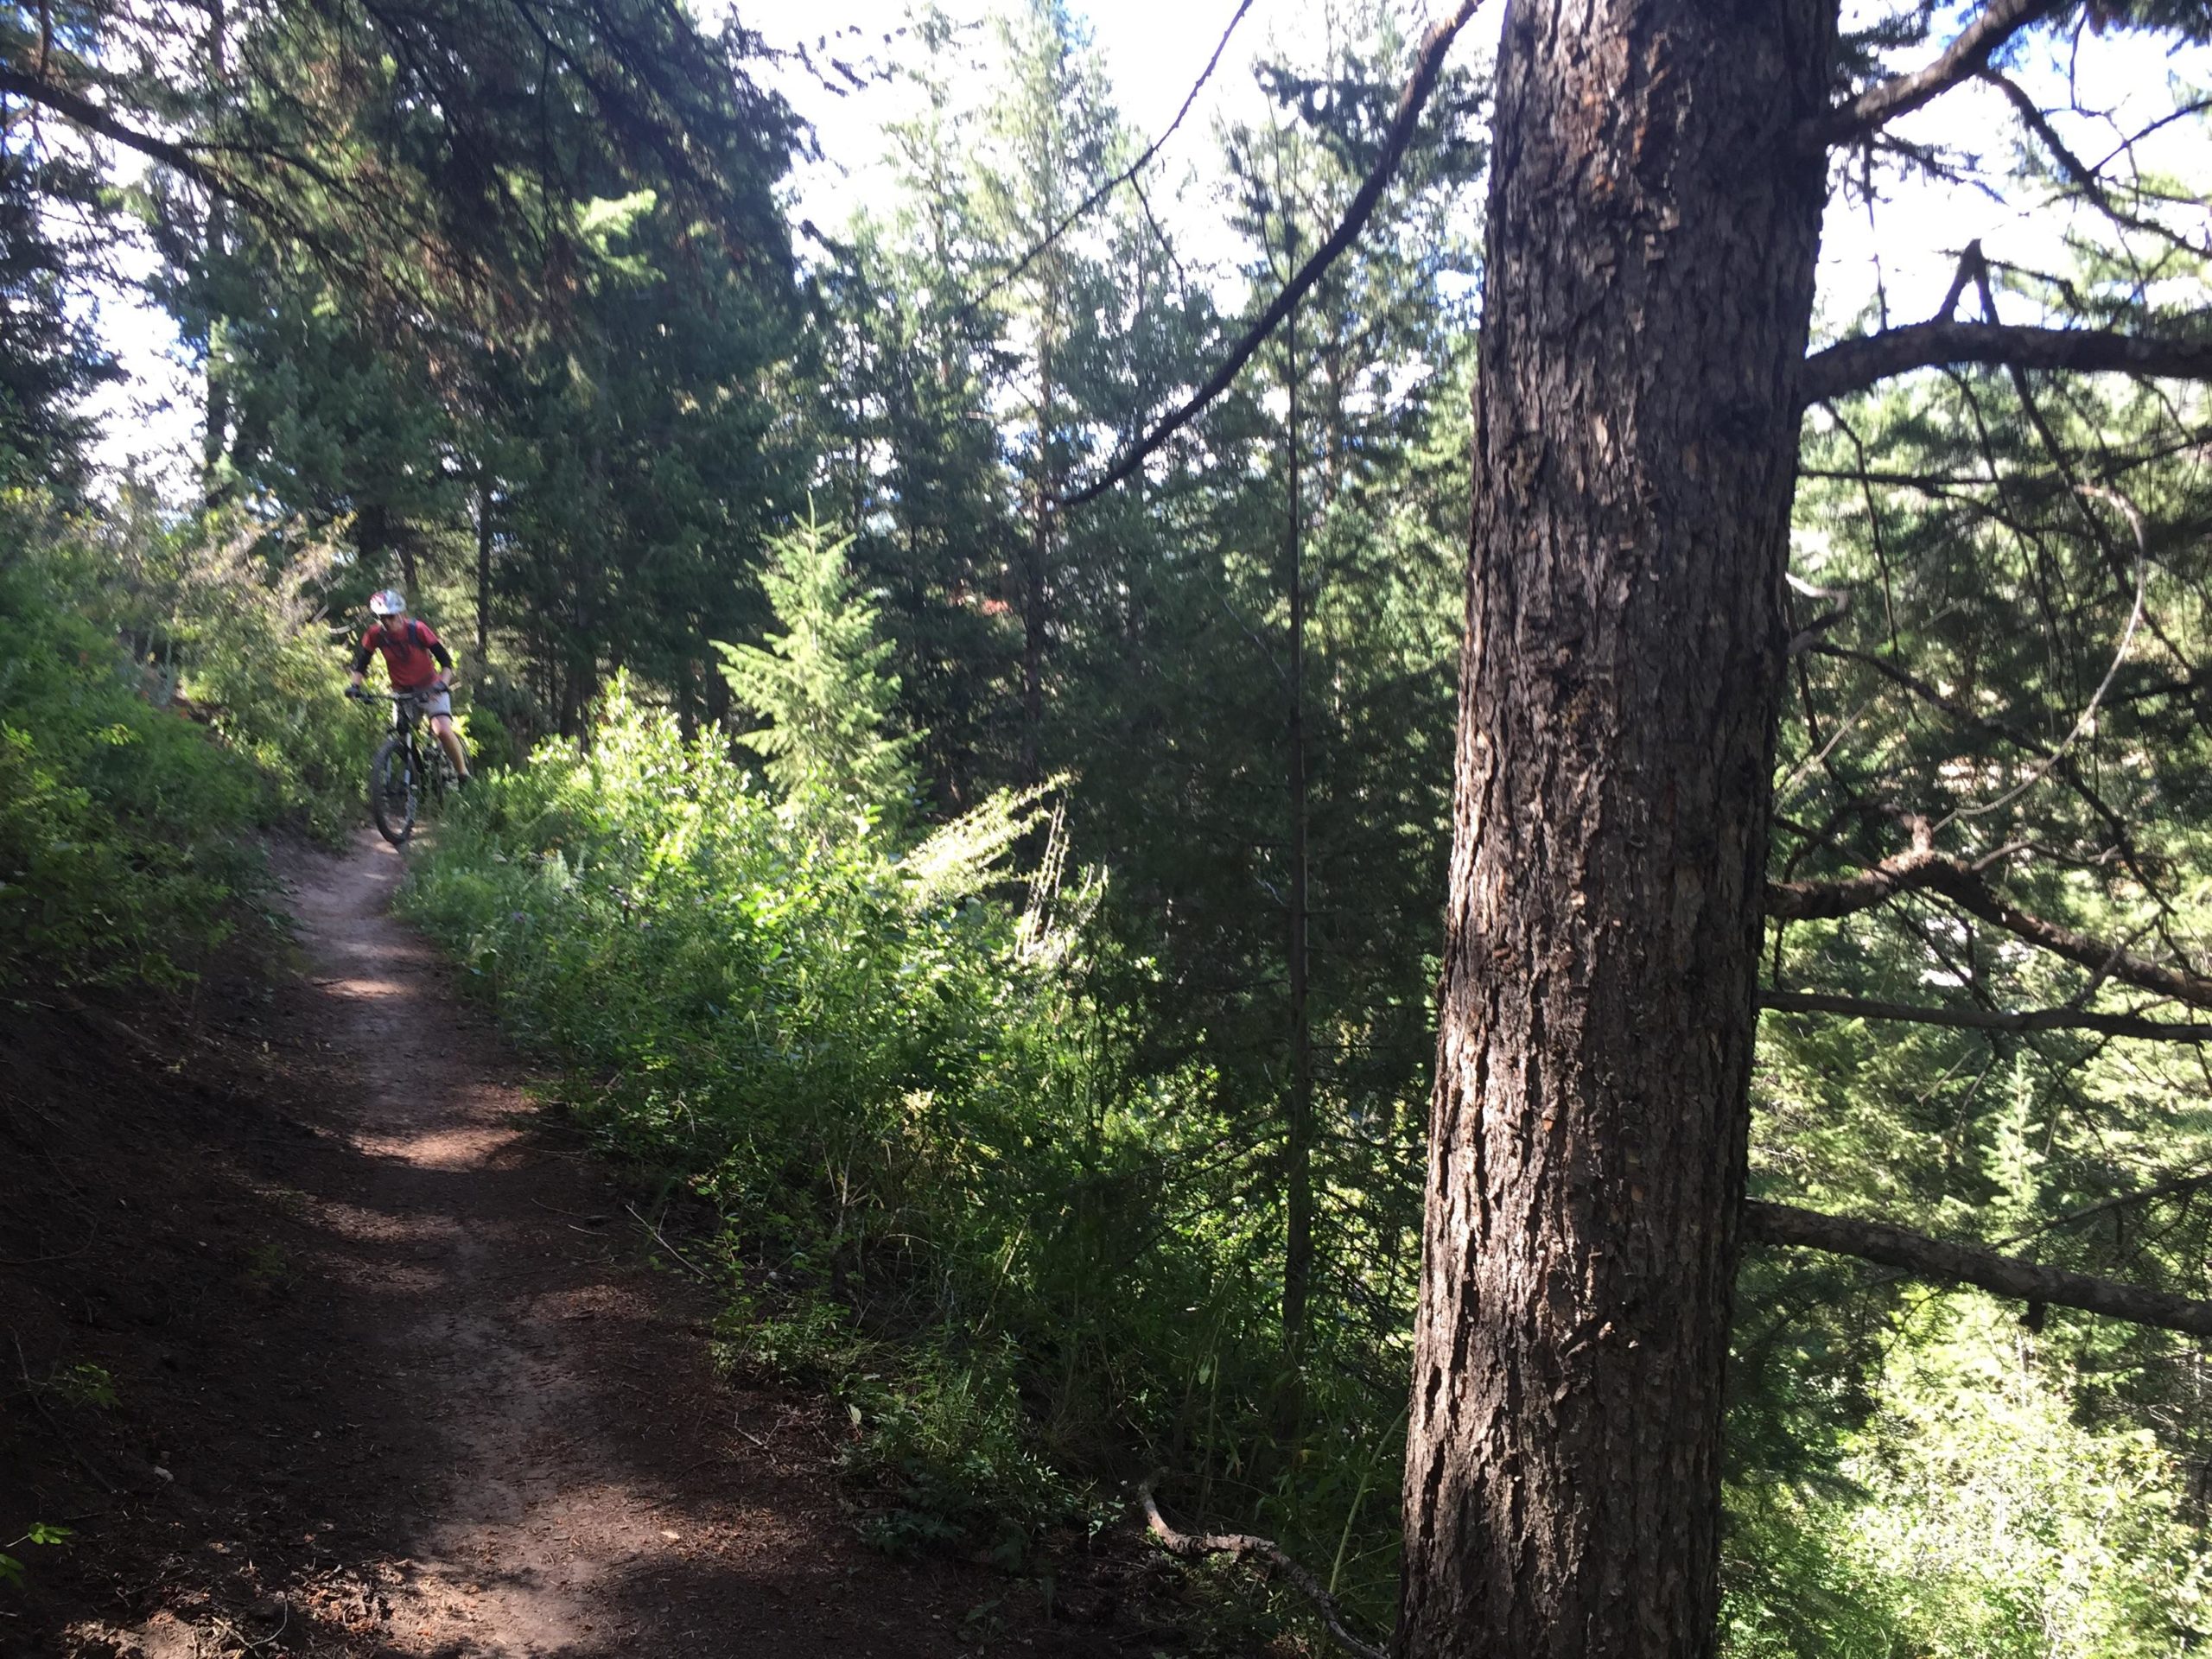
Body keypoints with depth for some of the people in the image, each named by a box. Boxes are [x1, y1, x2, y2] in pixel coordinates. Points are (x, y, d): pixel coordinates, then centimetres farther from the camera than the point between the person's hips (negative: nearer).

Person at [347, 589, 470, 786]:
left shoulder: (417, 629, -19)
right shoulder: (376, 634, -11)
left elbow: (445, 660, -19)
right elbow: (361, 661, 0)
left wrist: (443, 683, -34)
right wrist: (355, 685, -16)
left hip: (430, 689, -4)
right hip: (402, 692, 4)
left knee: (443, 730, -23)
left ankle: (463, 773, -6)